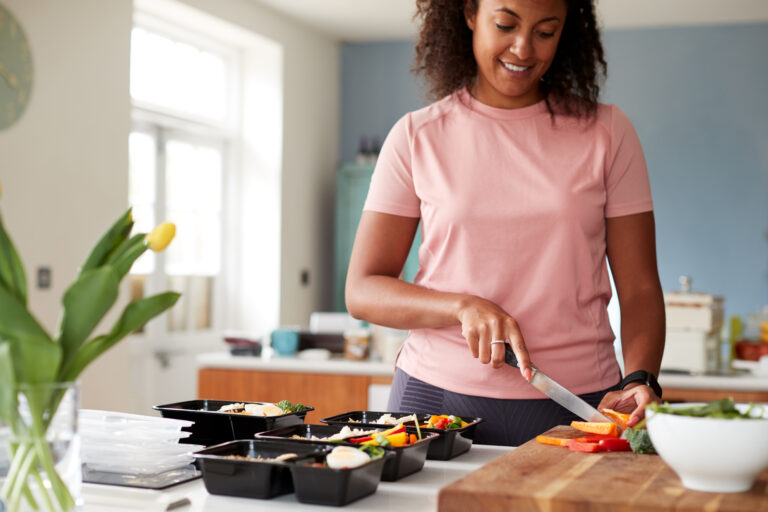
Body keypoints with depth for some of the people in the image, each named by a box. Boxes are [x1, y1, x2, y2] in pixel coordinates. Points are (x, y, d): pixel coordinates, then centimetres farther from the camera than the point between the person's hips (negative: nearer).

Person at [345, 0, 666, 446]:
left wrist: (640, 381, -16)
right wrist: (463, 306, -17)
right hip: (438, 398, 0)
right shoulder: (417, 137, 4)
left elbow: (639, 289, 3)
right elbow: (362, 290, 0)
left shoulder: (606, 132, 5)